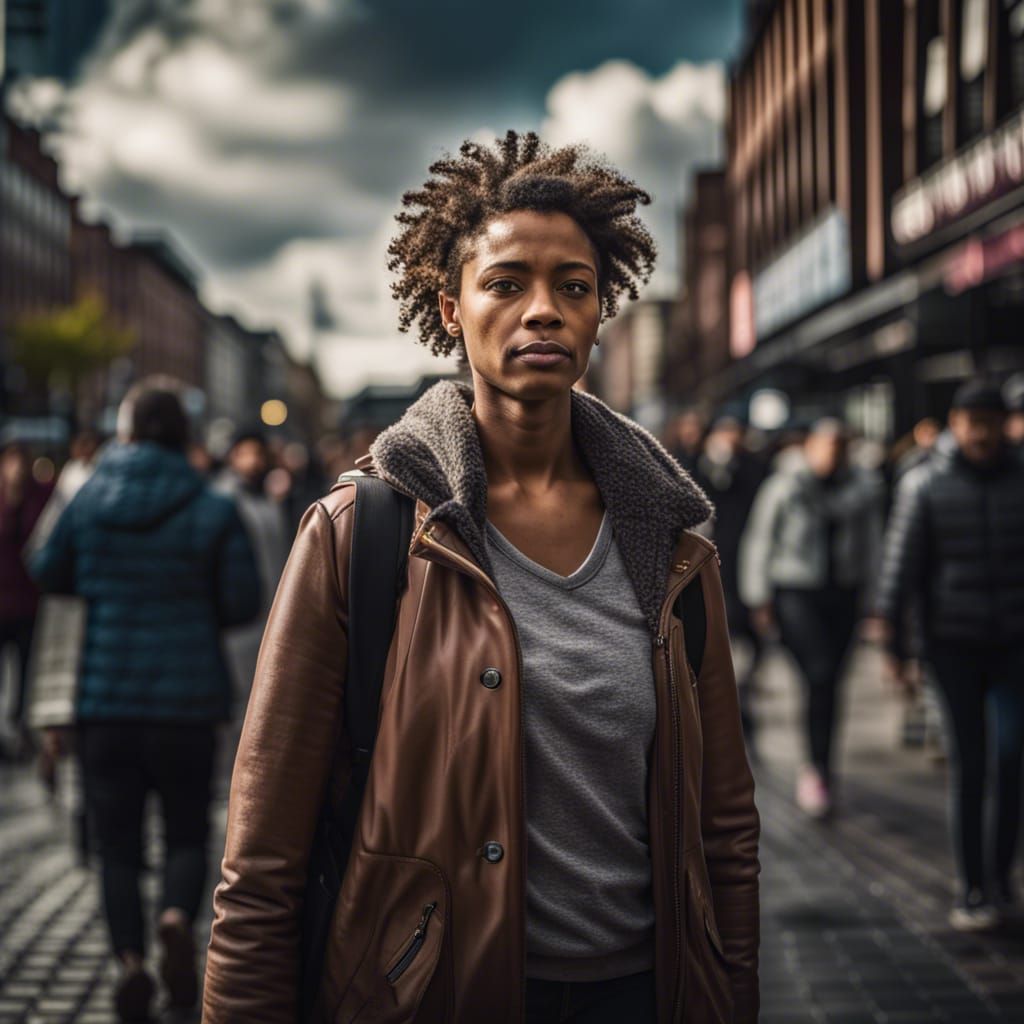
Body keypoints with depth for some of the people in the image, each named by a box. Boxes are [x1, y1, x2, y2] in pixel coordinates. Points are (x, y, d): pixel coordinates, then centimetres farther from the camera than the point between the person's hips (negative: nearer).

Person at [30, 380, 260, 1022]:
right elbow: (245, 602, -5)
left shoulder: (89, 500, 0)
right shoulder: (214, 512, -5)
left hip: (104, 697, 1)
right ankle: (178, 916, -16)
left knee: (118, 839, 8)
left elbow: (47, 574, 11)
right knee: (187, 830, 11)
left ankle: (130, 956, -5)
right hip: (188, 695, -1)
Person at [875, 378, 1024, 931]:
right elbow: (901, 563, -1)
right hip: (953, 641, -1)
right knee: (969, 762, -1)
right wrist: (895, 642, -4)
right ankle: (972, 887, 9)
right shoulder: (924, 485, 0)